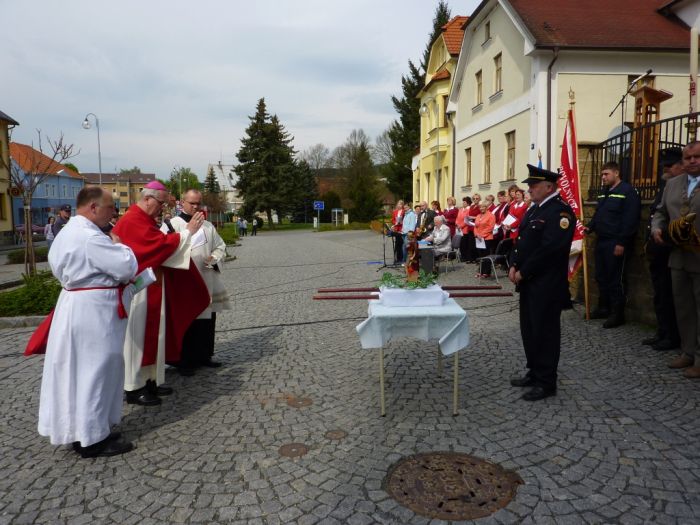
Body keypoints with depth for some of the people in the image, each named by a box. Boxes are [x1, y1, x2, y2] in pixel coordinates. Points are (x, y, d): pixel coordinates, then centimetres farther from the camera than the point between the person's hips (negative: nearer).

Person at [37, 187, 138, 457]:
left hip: (74, 305, 10)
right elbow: (127, 267, -20)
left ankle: (78, 429, 29)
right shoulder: (91, 236, -21)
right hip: (93, 309, -10)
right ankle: (92, 438, 9)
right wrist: (118, 245, -1)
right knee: (94, 369, -1)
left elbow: (56, 264, 21)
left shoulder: (67, 232, 11)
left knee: (78, 368, 17)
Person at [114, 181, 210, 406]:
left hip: (150, 287, 10)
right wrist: (188, 231, -18)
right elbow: (161, 244, -24)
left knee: (152, 334, 12)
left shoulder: (144, 219, 15)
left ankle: (150, 380, 21)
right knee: (137, 335, -2)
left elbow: (158, 247, 14)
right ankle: (134, 388, 8)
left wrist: (183, 240, 2)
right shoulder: (133, 221, -18)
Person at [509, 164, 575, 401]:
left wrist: (523, 272, -16)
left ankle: (546, 383, 11)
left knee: (545, 331, 0)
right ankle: (535, 372, 30)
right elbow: (522, 240, 17)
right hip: (529, 282, 9)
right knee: (529, 328, 16)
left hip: (547, 284, -9)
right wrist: (514, 266, 2)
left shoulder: (560, 211, -14)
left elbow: (550, 249, -22)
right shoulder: (535, 209, 15)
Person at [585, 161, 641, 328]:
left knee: (615, 279, -3)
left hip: (616, 243, -8)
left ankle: (618, 314, 7)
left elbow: (630, 220, -18)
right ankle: (604, 308, 26)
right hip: (601, 241, 8)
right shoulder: (604, 192, 16)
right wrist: (590, 227, 4)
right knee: (601, 276, 14)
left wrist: (622, 243, -22)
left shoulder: (628, 191, -11)